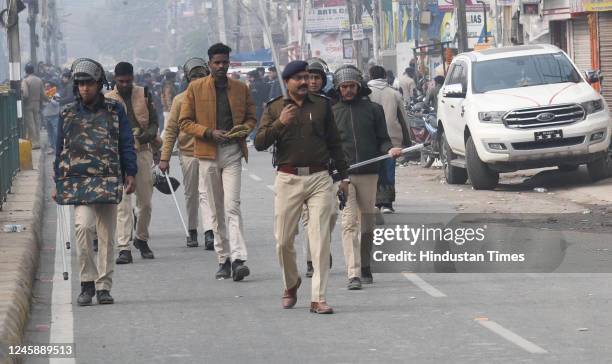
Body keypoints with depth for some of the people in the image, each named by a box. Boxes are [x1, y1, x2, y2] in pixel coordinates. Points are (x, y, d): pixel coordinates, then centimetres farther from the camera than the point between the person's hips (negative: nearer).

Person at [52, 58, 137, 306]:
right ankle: (87, 283, -9)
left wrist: (130, 174, 1)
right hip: (78, 181, 0)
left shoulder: (114, 111, 6)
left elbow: (126, 144, 9)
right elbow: (60, 150, 14)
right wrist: (58, 183, 11)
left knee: (106, 236, 4)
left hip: (109, 180, 0)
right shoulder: (68, 114, 9)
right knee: (83, 226, -19)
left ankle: (103, 287, 13)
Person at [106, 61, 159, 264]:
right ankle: (124, 248, -13)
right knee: (123, 202, -10)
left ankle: (141, 238, 30)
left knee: (145, 201, 9)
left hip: (143, 151, 3)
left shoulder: (144, 95, 9)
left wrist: (149, 134, -10)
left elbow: (154, 121, 13)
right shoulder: (108, 100, 3)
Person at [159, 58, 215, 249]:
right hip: (188, 153, 1)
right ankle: (192, 231, 24)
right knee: (191, 195, 11)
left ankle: (209, 233, -16)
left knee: (206, 193, -11)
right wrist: (164, 157, -1)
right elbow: (171, 130, 5)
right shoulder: (180, 100, 3)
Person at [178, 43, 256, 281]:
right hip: (208, 154, 0)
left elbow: (251, 117, 18)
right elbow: (184, 122, 1)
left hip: (233, 153, 0)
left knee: (232, 206, -13)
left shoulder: (241, 88, 9)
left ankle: (238, 259, -21)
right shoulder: (195, 88, 3)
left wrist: (244, 130, -5)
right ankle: (224, 259, 14)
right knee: (217, 210, 6)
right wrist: (209, 133, -13)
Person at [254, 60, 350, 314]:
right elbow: (259, 143, -2)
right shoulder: (274, 108, 7)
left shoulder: (322, 105, 11)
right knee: (284, 240, 3)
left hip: (319, 179, 0)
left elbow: (334, 142, 17)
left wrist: (343, 176, 15)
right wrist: (280, 124, -16)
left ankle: (318, 298, -8)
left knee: (320, 239, -8)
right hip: (288, 179, 0)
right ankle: (291, 284, 29)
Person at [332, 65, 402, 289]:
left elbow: (382, 139, 10)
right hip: (342, 174, -2)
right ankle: (353, 274, -18)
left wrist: (390, 150, -11)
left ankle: (365, 267, 25)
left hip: (369, 173, 2)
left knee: (367, 223, 9)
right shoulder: (332, 113, 9)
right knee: (349, 222, -12)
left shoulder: (373, 109, 10)